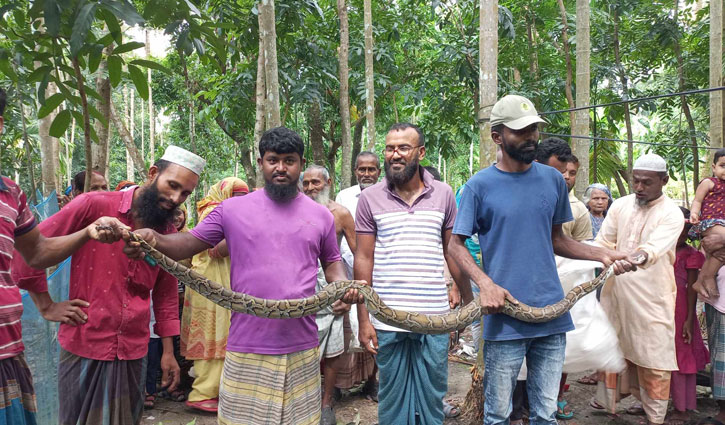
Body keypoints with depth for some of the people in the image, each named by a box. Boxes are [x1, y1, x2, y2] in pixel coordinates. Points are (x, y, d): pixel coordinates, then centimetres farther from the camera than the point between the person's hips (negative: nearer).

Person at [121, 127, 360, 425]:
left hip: (301, 348, 1)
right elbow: (191, 243, 4)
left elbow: (331, 263, 16)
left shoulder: (321, 216, 7)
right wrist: (154, 239, -16)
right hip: (247, 347, -1)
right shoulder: (233, 209, 2)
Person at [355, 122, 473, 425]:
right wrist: (363, 320, -3)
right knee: (393, 399, 12)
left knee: (432, 399, 12)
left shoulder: (443, 194, 5)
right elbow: (363, 259, 0)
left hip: (435, 317, 1)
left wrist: (471, 304, 8)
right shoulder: (370, 198, 0)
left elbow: (453, 252, 10)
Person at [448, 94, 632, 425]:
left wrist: (602, 255, 2)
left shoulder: (553, 179, 8)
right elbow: (456, 245, -3)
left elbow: (556, 239, 16)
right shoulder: (480, 185, -4)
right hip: (504, 316, -3)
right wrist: (485, 283, -18)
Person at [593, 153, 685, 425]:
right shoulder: (620, 205, 4)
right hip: (617, 289, 5)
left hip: (651, 295, -4)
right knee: (615, 344, 16)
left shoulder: (671, 214, -10)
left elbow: (654, 247, -28)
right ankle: (613, 394, 35)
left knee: (653, 353, 3)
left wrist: (637, 259, -48)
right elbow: (603, 243, 5)